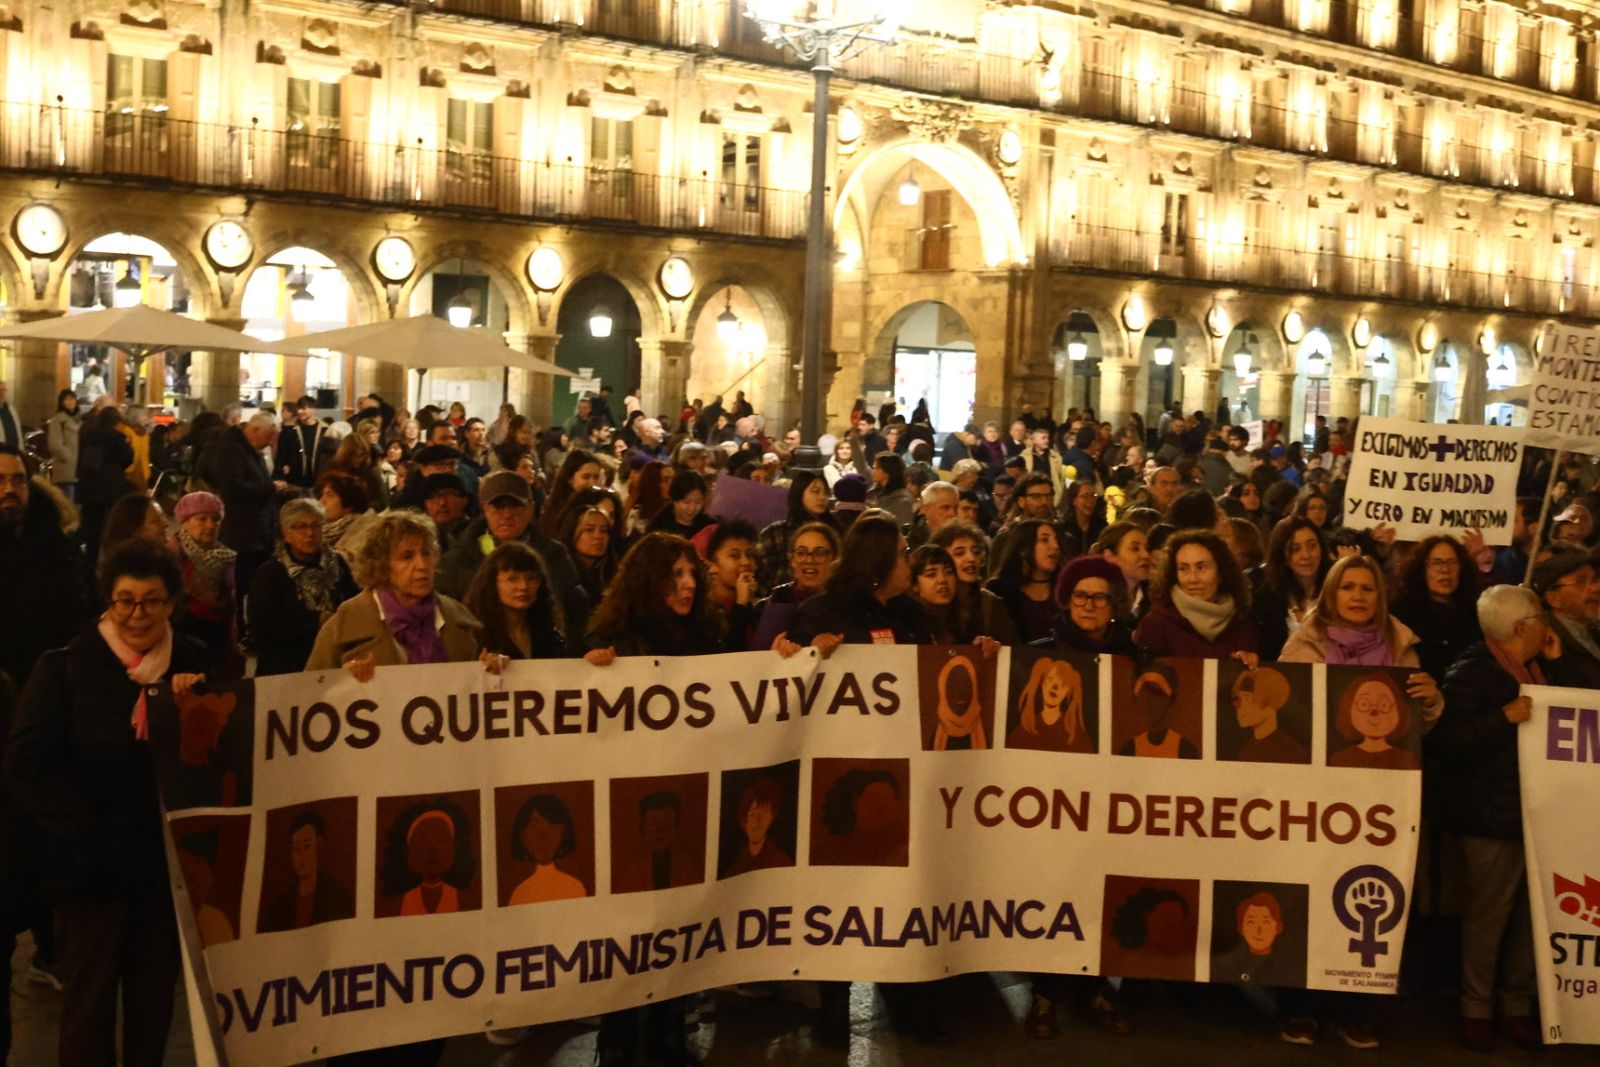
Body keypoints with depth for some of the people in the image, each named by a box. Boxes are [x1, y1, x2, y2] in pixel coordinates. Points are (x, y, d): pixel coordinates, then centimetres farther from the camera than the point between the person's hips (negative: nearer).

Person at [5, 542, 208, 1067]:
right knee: (89, 998, 7)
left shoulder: (195, 666, 3)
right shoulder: (66, 666, -4)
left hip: (169, 861, 2)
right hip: (93, 863, -2)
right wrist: (84, 829, -14)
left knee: (155, 998, 15)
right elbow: (26, 764, -9)